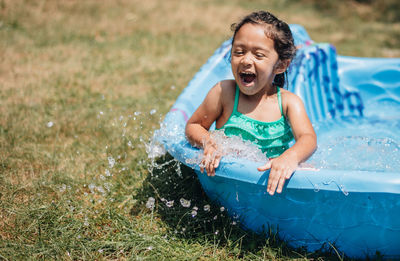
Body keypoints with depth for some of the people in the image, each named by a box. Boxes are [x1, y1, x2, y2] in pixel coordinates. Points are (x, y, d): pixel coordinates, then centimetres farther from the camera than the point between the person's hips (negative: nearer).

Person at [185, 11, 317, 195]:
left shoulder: (289, 102, -5)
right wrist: (208, 144, -20)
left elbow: (308, 139, -21)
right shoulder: (224, 92, -7)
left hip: (273, 179, -1)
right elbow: (193, 126, 5)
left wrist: (291, 156, -45)